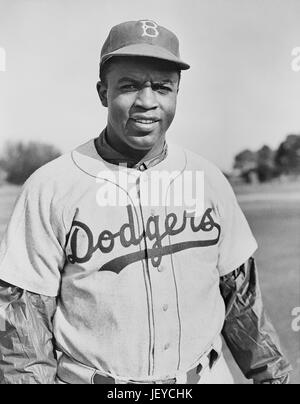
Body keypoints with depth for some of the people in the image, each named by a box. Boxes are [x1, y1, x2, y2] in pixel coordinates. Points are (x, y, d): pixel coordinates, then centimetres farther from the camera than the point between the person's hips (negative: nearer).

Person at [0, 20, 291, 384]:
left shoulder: (209, 180, -2)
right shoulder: (48, 189, -14)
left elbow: (240, 292, 5)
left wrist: (271, 374, 9)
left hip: (207, 375, 3)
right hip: (91, 376, -2)